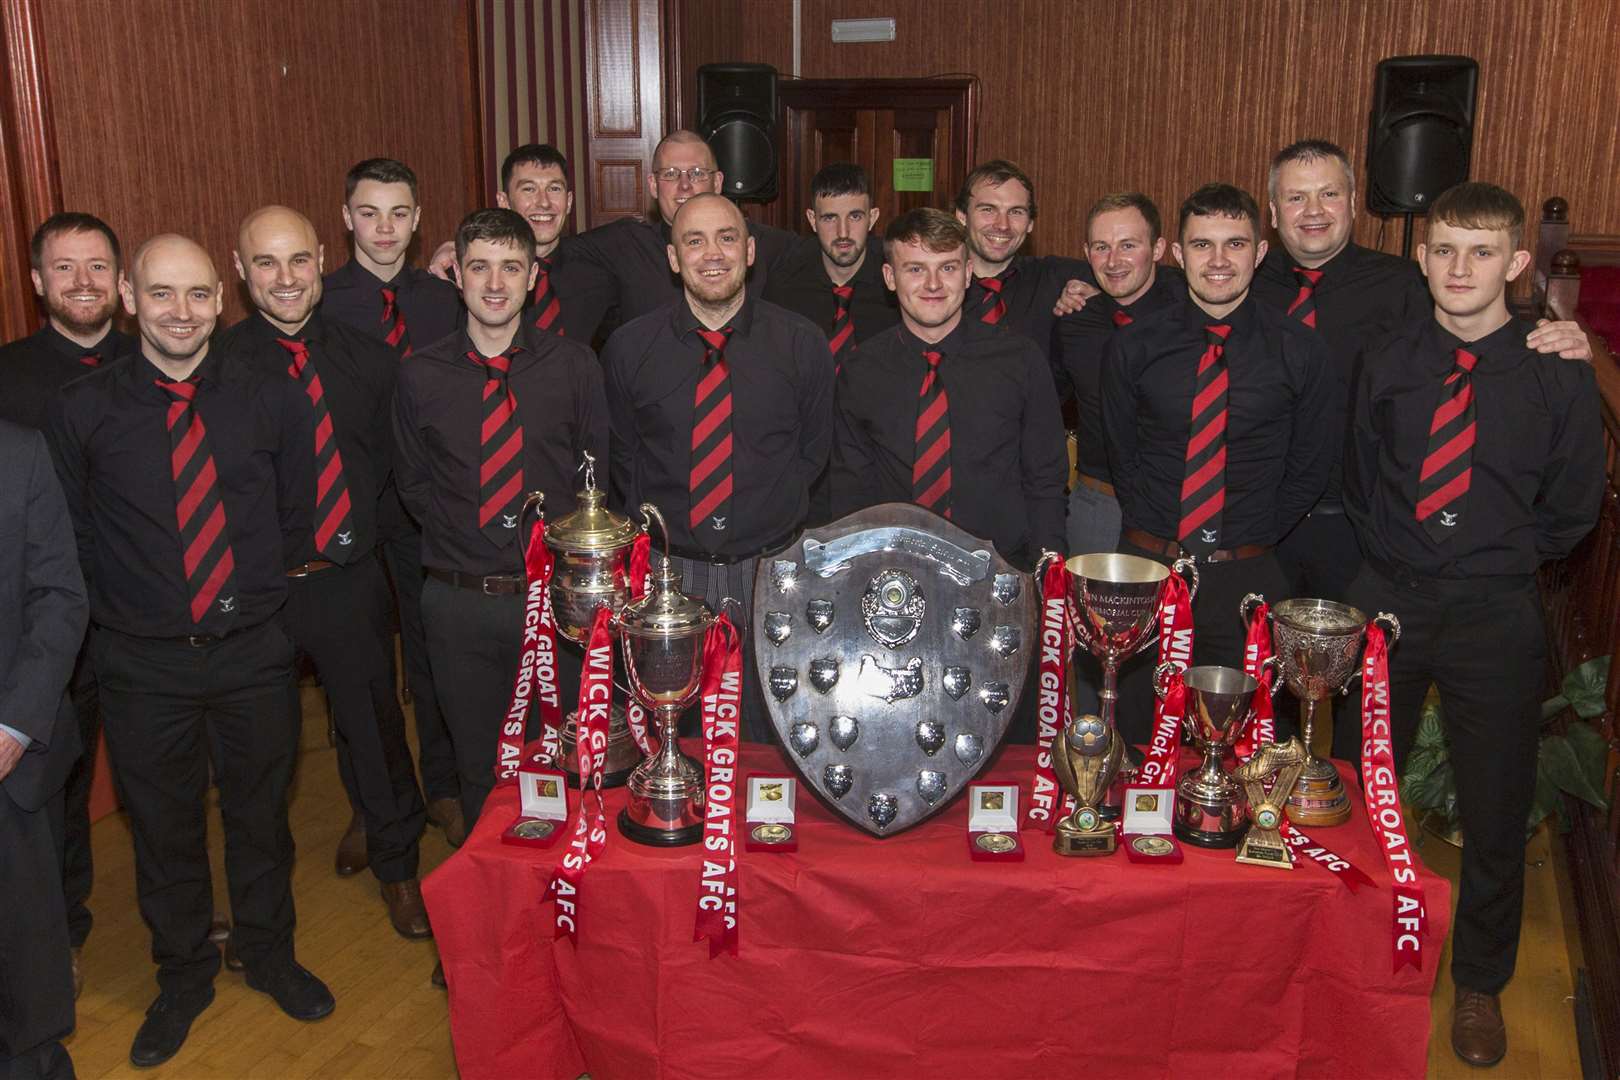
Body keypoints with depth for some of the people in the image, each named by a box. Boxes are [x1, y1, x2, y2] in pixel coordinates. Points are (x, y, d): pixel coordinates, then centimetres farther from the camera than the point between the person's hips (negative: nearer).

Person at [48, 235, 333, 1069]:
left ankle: (268, 954, 41)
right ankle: (182, 977, 38)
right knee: (164, 829, 15)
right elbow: (72, 537, 2)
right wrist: (117, 617, 0)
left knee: (260, 815, 17)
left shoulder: (270, 402, -2)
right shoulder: (81, 411, -5)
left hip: (255, 654, 1)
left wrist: (265, 602, 3)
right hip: (142, 663, 0)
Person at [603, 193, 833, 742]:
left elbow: (813, 453, 7)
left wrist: (773, 523, 4)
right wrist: (654, 528, 4)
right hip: (667, 573, 1)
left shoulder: (803, 345, -4)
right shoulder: (629, 347, -3)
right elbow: (622, 456, 9)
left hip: (770, 574, 0)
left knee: (775, 741, 14)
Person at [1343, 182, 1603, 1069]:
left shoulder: (1558, 377, -7)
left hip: (1496, 616, -2)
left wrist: (1499, 560, 2)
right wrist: (1397, 558, 5)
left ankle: (1479, 985, 32)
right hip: (1387, 599, 2)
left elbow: (1574, 508, 3)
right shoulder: (1387, 366, -1)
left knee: (1494, 810, 10)